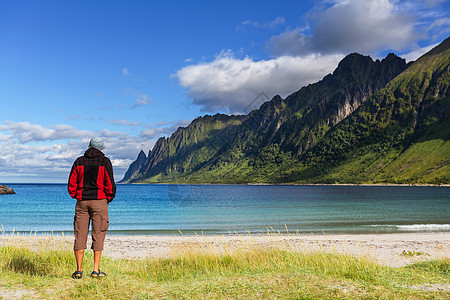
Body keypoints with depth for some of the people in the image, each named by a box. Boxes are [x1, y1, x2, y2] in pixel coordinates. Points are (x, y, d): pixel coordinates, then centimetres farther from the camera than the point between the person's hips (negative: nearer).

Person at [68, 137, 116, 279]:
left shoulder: (79, 161, 8)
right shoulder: (105, 162, -1)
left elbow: (71, 184, 7)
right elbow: (110, 184, -6)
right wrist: (108, 198, 8)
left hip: (82, 202, 3)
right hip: (99, 201, -3)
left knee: (80, 235, 7)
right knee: (98, 235, 2)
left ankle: (79, 270, 7)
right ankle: (96, 270, 2)